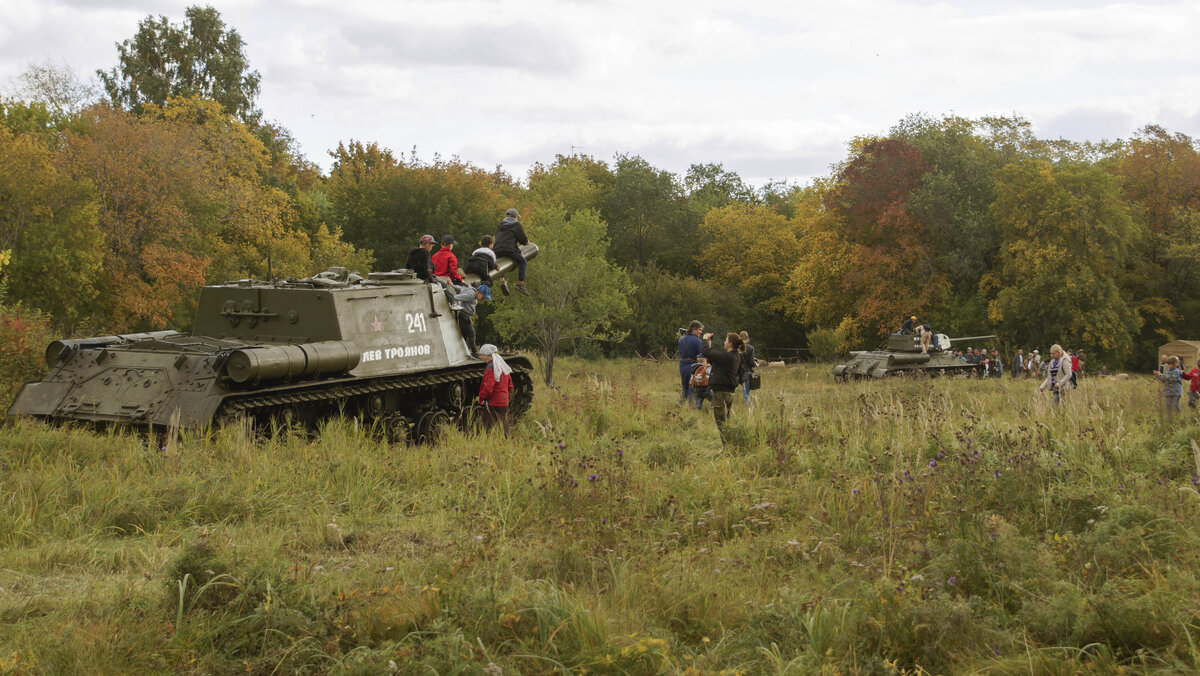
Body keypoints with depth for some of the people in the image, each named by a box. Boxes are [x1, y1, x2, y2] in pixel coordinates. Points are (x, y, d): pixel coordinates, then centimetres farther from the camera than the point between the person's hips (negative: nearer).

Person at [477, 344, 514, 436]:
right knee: (503, 429, 13)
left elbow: (488, 389, -23)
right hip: (504, 403, 8)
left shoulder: (490, 369, -17)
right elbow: (510, 387, 16)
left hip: (493, 404, -8)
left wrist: (481, 398, -8)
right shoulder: (504, 366, 10)